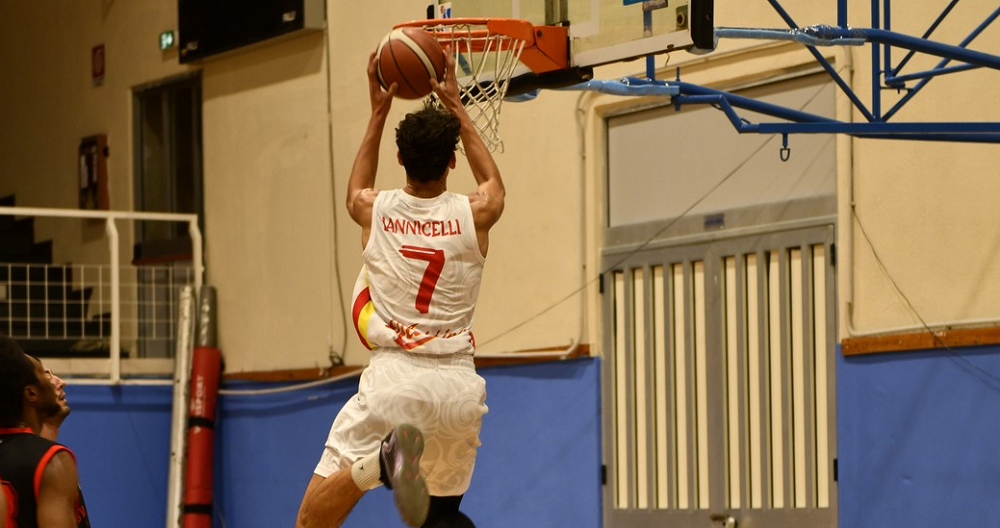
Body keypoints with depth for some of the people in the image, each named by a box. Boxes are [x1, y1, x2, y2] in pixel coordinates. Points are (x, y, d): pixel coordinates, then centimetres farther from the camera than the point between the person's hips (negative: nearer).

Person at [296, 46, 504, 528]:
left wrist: (378, 114, 36)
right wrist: (455, 107, 36)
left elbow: (354, 191, 32)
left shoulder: (374, 210, 3)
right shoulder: (474, 215, 3)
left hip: (393, 377, -2)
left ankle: (382, 459, -35)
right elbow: (494, 183, 31)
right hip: (458, 383, 2)